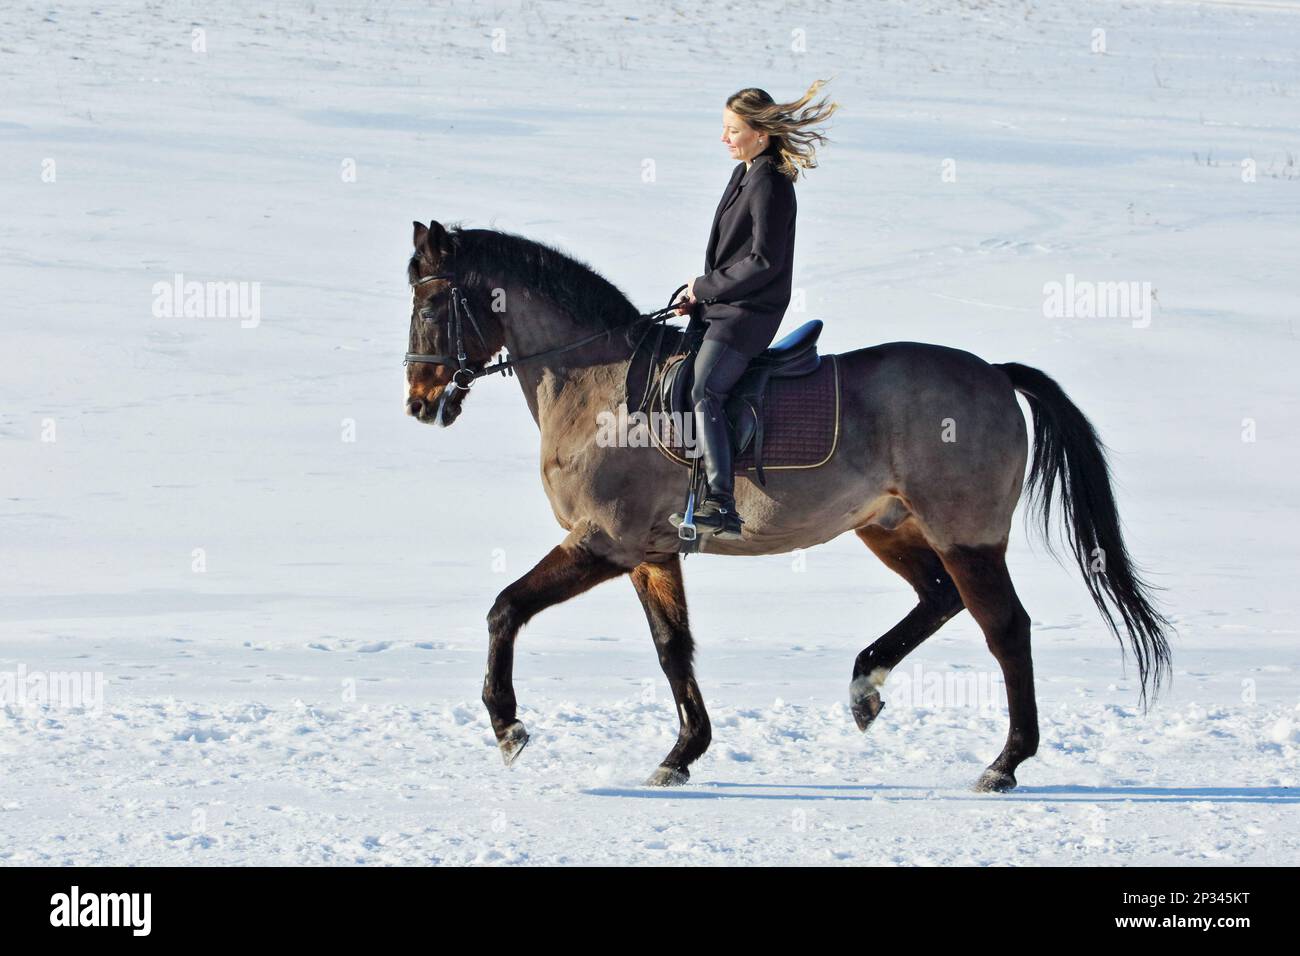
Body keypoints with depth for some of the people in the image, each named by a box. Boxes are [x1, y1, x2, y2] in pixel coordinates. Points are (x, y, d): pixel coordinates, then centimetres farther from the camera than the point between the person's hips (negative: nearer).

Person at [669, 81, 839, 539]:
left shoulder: (770, 184, -16)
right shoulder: (744, 175, 15)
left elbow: (764, 262, -21)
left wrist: (706, 288, -13)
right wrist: (697, 300, 11)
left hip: (748, 313, -11)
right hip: (723, 307, 11)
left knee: (703, 393, -23)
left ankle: (720, 506, -29)